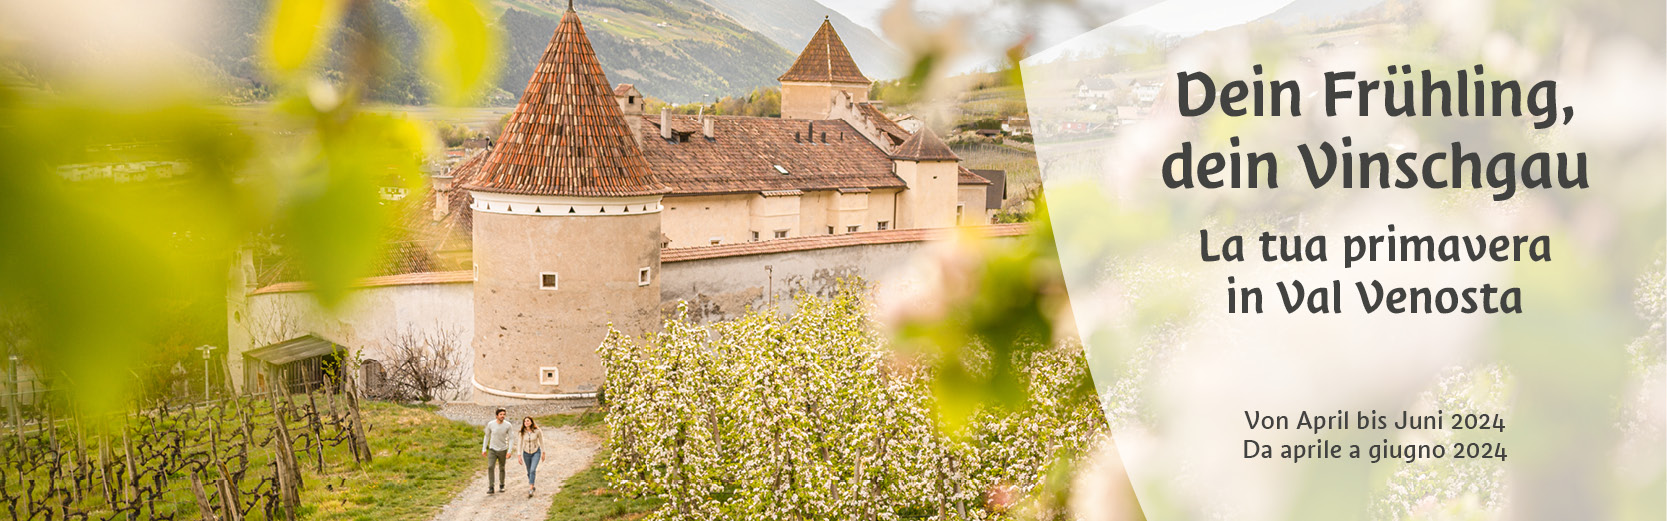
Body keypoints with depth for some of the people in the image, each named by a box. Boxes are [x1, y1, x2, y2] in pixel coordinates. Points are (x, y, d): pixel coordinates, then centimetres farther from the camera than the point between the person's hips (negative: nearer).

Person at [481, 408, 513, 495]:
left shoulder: (508, 425, -13)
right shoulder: (490, 424, -11)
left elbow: (511, 439, -7)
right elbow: (487, 436, 2)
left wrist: (509, 451, -16)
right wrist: (484, 449, 2)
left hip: (503, 450, 0)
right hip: (492, 449, 0)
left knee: (501, 468, 11)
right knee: (490, 467, -16)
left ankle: (501, 486, 32)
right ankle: (491, 488, -14)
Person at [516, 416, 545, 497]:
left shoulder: (537, 431, -15)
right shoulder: (522, 433, -10)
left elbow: (541, 442, -2)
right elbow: (520, 444, -4)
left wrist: (543, 453, 6)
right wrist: (519, 456, -6)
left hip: (536, 452, -3)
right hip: (526, 453, 3)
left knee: (533, 470, -20)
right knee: (529, 472, 14)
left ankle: (530, 490, -22)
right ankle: (533, 486, 37)